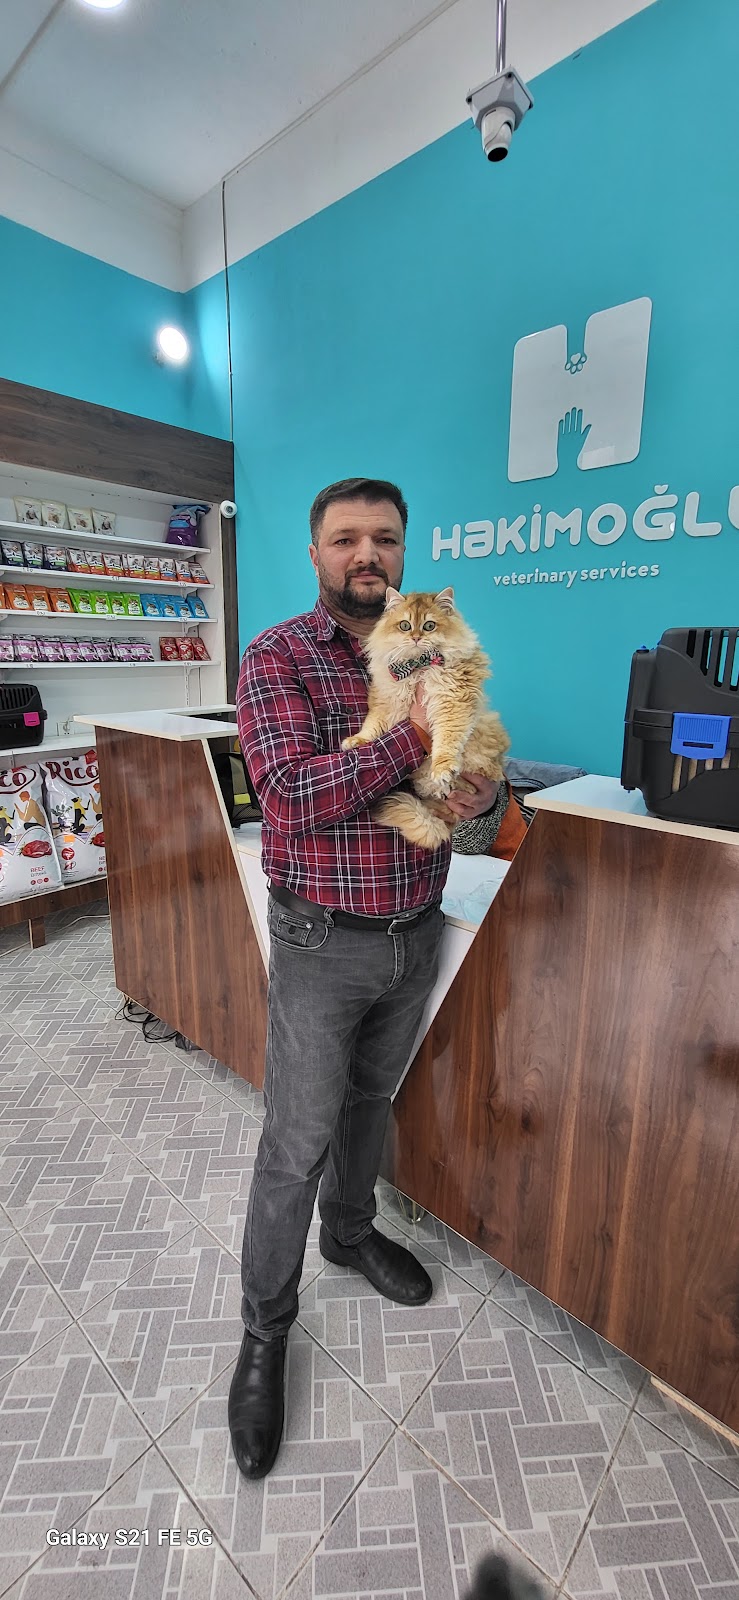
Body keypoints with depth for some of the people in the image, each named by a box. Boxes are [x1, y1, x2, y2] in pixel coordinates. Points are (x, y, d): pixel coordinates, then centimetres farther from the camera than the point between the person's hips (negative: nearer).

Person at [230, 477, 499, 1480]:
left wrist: (483, 789, -14)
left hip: (417, 935, 5)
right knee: (297, 1142, 9)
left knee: (372, 1102, 25)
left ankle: (351, 1232, 53)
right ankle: (266, 1330, 36)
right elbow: (293, 798, -25)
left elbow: (470, 771, 10)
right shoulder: (279, 658, -11)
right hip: (323, 945, -5)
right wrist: (415, 733, -27)